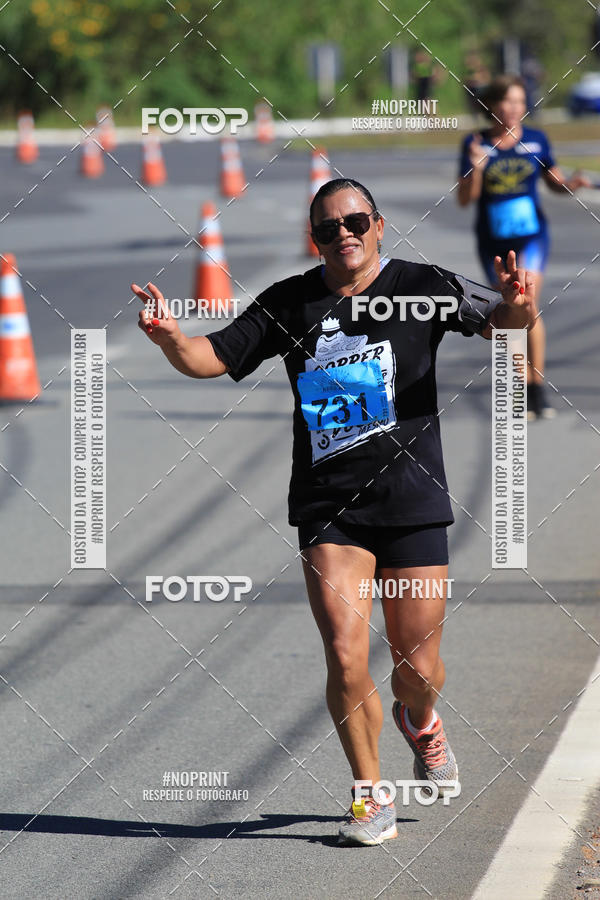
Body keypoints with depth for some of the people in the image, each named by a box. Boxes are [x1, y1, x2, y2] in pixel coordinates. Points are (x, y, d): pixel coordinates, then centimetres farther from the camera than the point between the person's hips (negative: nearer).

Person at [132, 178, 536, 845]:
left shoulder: (422, 287, 1)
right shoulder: (289, 304, 6)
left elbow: (500, 319, -6)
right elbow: (211, 358, 6)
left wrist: (516, 307, -31)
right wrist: (169, 337, -15)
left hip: (412, 500, 0)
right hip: (328, 508, 1)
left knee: (418, 669, 5)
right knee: (345, 657, -12)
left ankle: (418, 720, 43)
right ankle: (370, 796, 7)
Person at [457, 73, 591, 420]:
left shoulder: (536, 140, -2)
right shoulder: (476, 144, -4)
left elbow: (555, 181, 11)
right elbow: (465, 199, -7)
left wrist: (573, 183, -11)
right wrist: (476, 167, -24)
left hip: (532, 237, -1)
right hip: (494, 243, 1)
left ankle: (538, 388, -10)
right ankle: (525, 381, 24)